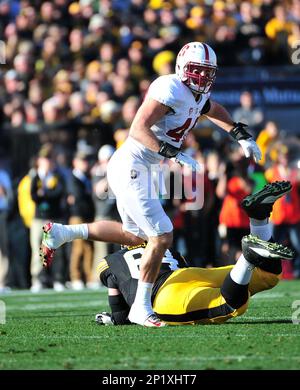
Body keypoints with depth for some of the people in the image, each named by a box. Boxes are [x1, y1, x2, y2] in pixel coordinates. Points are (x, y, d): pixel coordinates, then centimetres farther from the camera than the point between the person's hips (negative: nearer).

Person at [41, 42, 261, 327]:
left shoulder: (199, 96, 11)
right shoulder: (171, 89, -18)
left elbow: (214, 110, 36)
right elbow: (138, 129, -25)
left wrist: (242, 137, 27)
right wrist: (175, 155, -31)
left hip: (141, 171, 10)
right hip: (130, 167, -10)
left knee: (134, 235, 24)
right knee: (161, 237, -9)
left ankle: (62, 233, 28)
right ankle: (141, 308, 3)